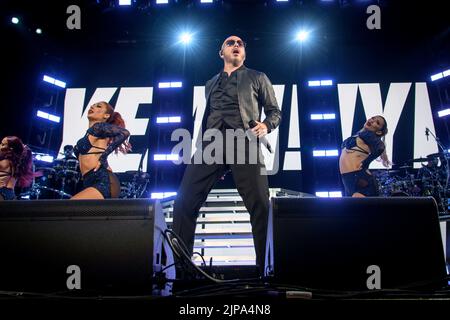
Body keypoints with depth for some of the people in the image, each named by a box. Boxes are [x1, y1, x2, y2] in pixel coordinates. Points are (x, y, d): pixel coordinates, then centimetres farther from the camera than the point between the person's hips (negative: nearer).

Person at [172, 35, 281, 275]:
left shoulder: (257, 78, 21)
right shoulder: (210, 84, 30)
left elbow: (275, 112, 16)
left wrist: (265, 125, -7)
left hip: (244, 141, -3)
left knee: (260, 205, -15)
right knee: (184, 201, -9)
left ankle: (267, 267, -4)